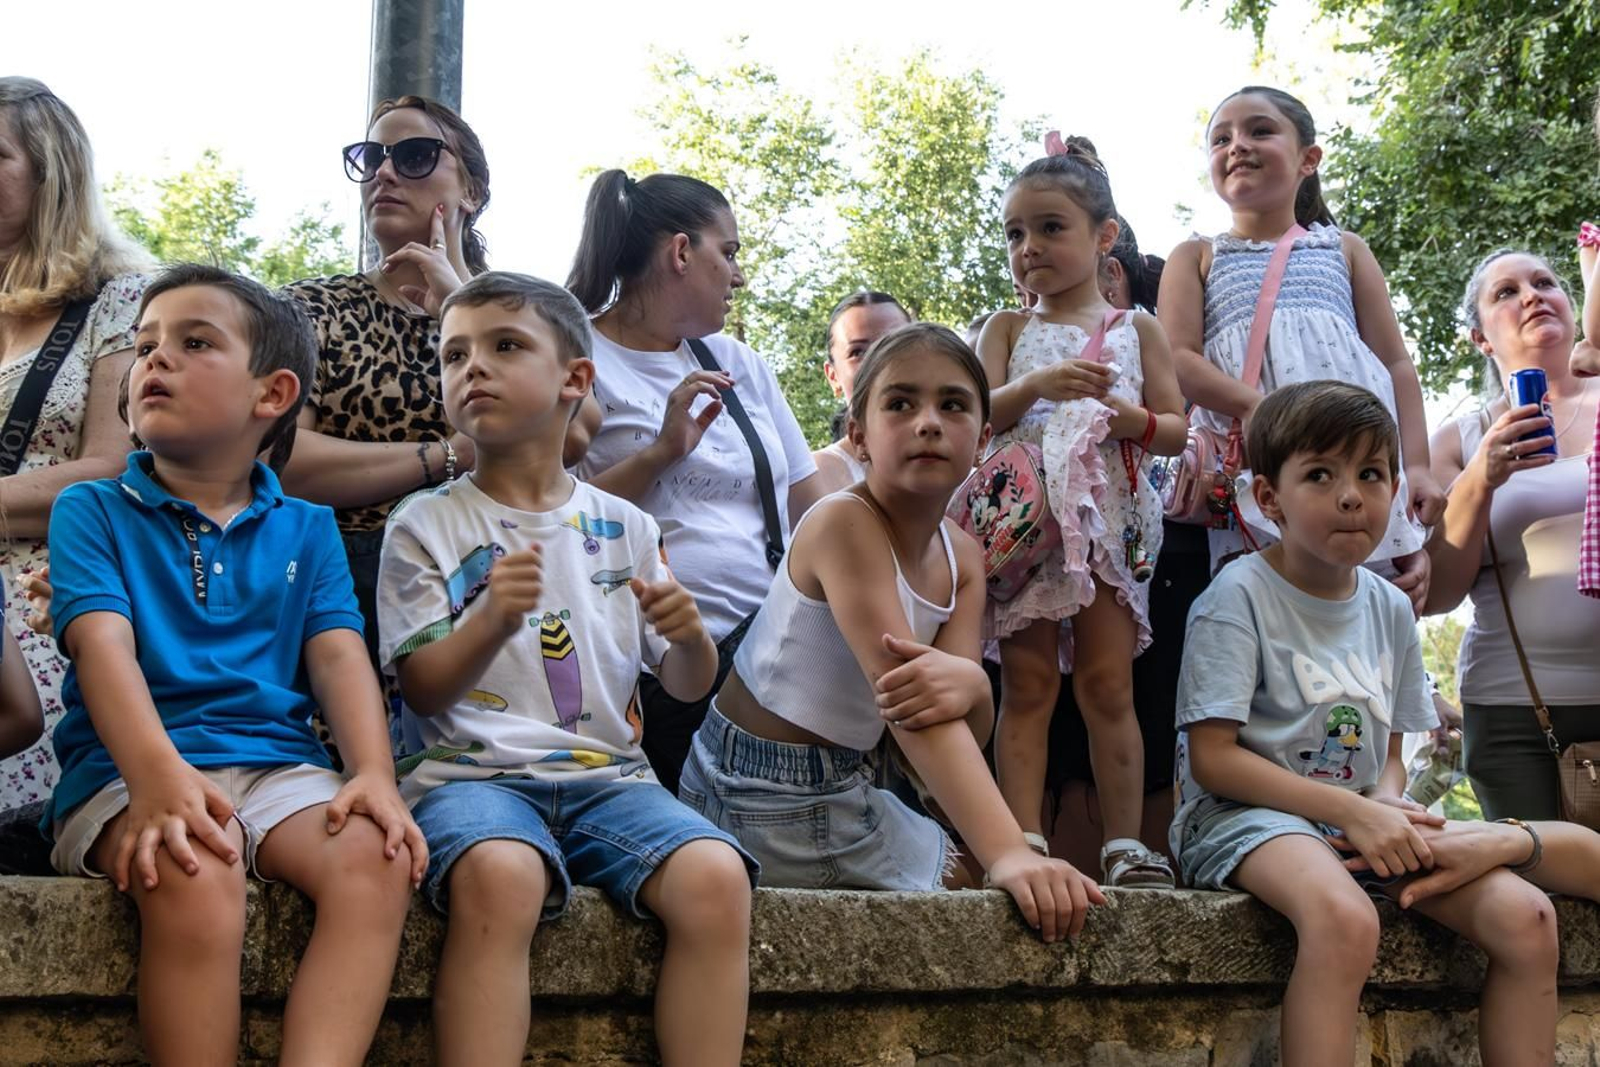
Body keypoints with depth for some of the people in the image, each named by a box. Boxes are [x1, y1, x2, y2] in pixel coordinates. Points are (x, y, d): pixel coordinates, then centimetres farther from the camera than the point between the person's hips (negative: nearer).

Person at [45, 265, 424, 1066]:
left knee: (376, 858, -29)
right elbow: (103, 645, -6)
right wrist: (159, 777, -26)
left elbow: (339, 655, 7)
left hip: (276, 763, 3)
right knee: (195, 876, -36)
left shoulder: (306, 530, 20)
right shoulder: (91, 511, 10)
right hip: (130, 767, -3)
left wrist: (374, 775, -14)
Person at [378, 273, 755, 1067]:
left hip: (606, 775, 3)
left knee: (716, 876, -27)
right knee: (497, 874, -38)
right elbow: (422, 691, -2)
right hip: (472, 770, -3)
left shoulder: (622, 527, 14)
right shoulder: (424, 525, 6)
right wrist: (490, 621, -21)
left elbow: (686, 685, 17)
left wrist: (688, 635, -7)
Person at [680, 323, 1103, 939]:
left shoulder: (963, 558, 0)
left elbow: (969, 732, -12)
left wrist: (967, 685, -37)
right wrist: (1008, 852, -44)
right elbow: (906, 704, -35)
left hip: (845, 791, 8)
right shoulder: (844, 523, -24)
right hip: (755, 795, -8)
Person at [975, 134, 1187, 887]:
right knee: (1027, 687, -1)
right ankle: (1025, 843, -2)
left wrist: (1131, 418, -13)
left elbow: (1176, 430, 8)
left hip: (1107, 523, 0)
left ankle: (1125, 845, 3)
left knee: (1108, 686, 1)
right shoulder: (1008, 331, 11)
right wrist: (1035, 387, -19)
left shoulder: (1136, 331, 11)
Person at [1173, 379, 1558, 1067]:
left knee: (1526, 917, -15)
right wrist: (1351, 810, -18)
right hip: (1245, 812, -6)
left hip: (1361, 816, 7)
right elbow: (1212, 759, -13)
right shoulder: (1240, 596, -8)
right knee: (1344, 919, -39)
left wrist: (1387, 803, -8)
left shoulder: (1390, 609, 12)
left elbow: (1387, 752, 17)